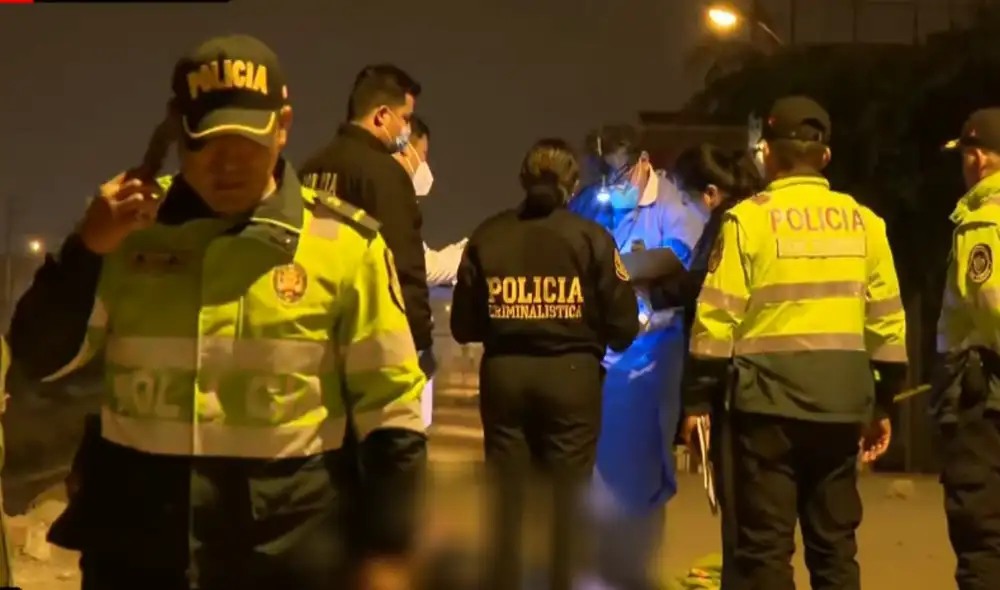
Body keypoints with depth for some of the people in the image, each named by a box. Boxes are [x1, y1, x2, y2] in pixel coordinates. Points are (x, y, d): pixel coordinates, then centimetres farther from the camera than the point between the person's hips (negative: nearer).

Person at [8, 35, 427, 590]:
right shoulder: (131, 226, 2)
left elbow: (390, 406, 0)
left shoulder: (344, 241, -4)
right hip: (135, 541, 2)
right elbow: (39, 358, 2)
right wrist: (86, 250, -14)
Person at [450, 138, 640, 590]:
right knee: (566, 499, 7)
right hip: (571, 374, -2)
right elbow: (624, 325, -7)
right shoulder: (591, 236, -5)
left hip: (504, 374, 2)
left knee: (505, 497, 10)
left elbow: (463, 326, 1)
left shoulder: (487, 235, 1)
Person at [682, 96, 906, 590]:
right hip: (840, 401, 4)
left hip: (771, 400, -4)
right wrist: (884, 403, 17)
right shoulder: (864, 222, 8)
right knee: (834, 542, 12)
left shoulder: (749, 219, -5)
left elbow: (717, 317, -7)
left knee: (765, 543, 2)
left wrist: (698, 399, -1)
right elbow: (886, 320, 9)